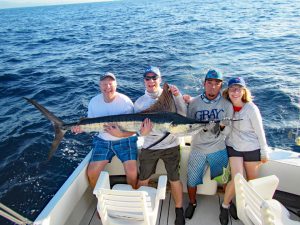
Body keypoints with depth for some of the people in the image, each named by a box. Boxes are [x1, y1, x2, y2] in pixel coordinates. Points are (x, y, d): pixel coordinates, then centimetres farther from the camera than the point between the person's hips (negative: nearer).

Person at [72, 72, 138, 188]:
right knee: (91, 173, -2)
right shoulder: (94, 102, -3)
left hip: (125, 140, -3)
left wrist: (120, 134, -32)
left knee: (132, 172, -15)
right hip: (102, 141, 3)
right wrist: (80, 127, -16)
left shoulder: (125, 101, -15)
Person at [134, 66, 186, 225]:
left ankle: (179, 209, 33)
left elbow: (183, 116, -12)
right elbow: (138, 127, -1)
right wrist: (143, 132, -23)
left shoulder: (169, 95, -3)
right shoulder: (139, 102, 1)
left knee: (174, 179, 8)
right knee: (143, 179, 13)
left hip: (170, 146, -1)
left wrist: (178, 96, -22)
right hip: (149, 147, 2)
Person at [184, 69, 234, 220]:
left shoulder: (227, 105, -3)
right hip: (198, 150, 0)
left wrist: (222, 126, -25)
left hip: (218, 150, 0)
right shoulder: (193, 103, -6)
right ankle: (192, 203, 40)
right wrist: (203, 128, -24)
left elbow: (228, 130, -3)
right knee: (191, 181, 10)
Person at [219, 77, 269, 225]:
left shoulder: (251, 108, -15)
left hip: (252, 149, -1)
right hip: (233, 147, 1)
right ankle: (225, 206, 14)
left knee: (252, 181, 13)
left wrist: (264, 152, -4)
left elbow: (260, 132, -8)